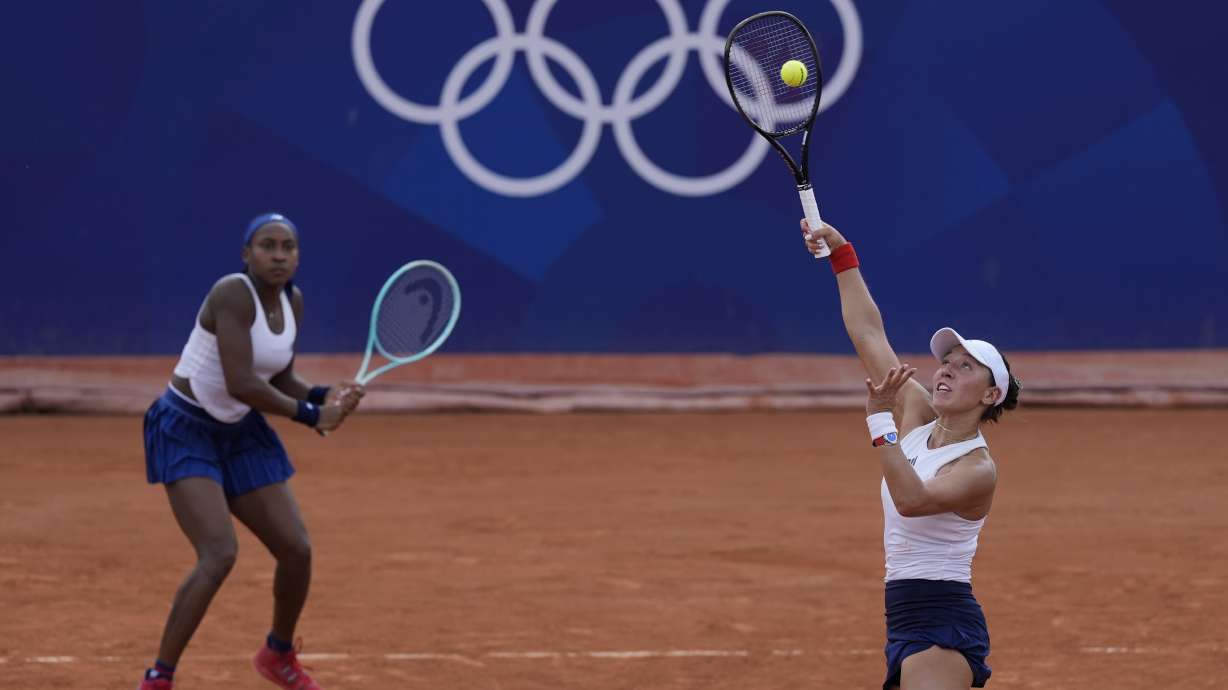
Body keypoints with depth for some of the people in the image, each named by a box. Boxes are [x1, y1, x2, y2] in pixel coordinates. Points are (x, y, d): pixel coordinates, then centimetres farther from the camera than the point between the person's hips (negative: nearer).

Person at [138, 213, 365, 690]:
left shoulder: (293, 301, 1)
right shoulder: (233, 294, -24)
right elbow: (240, 383, -30)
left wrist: (324, 397, -10)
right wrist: (310, 416, -21)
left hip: (241, 434, 8)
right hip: (186, 431, -8)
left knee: (296, 551, 7)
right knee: (219, 555, -23)